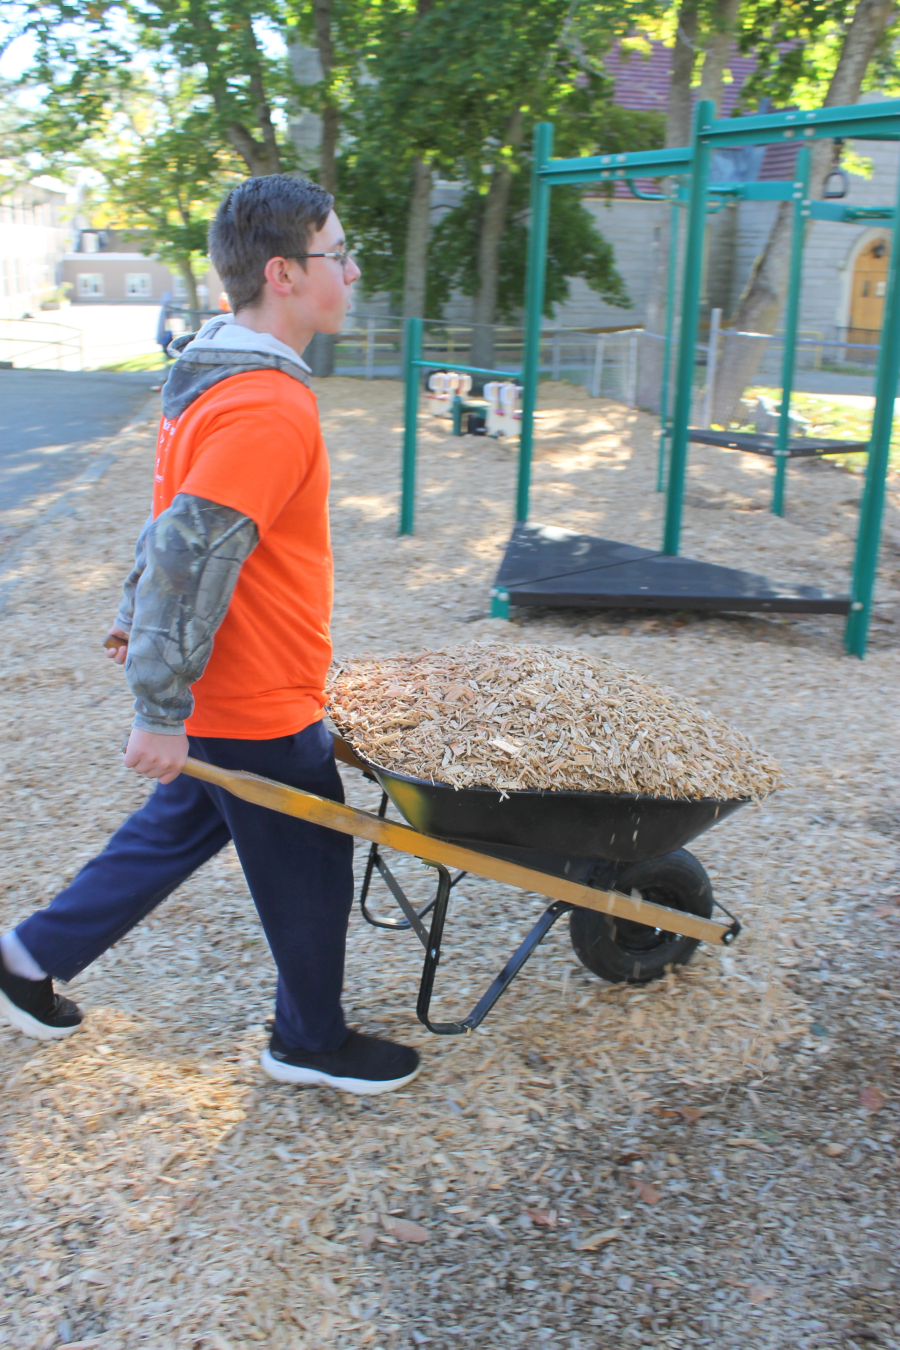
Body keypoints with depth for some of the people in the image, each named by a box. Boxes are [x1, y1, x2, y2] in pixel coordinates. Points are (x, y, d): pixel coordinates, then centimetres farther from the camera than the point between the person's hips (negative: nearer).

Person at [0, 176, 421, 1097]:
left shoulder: (210, 376, 7)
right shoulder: (268, 409, -26)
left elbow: (174, 525, 16)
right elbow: (189, 555, -29)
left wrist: (139, 618, 26)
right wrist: (162, 711, -24)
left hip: (214, 693, 9)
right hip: (259, 707, -9)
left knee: (179, 825, 26)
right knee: (308, 871, 10)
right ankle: (311, 1041, 32)